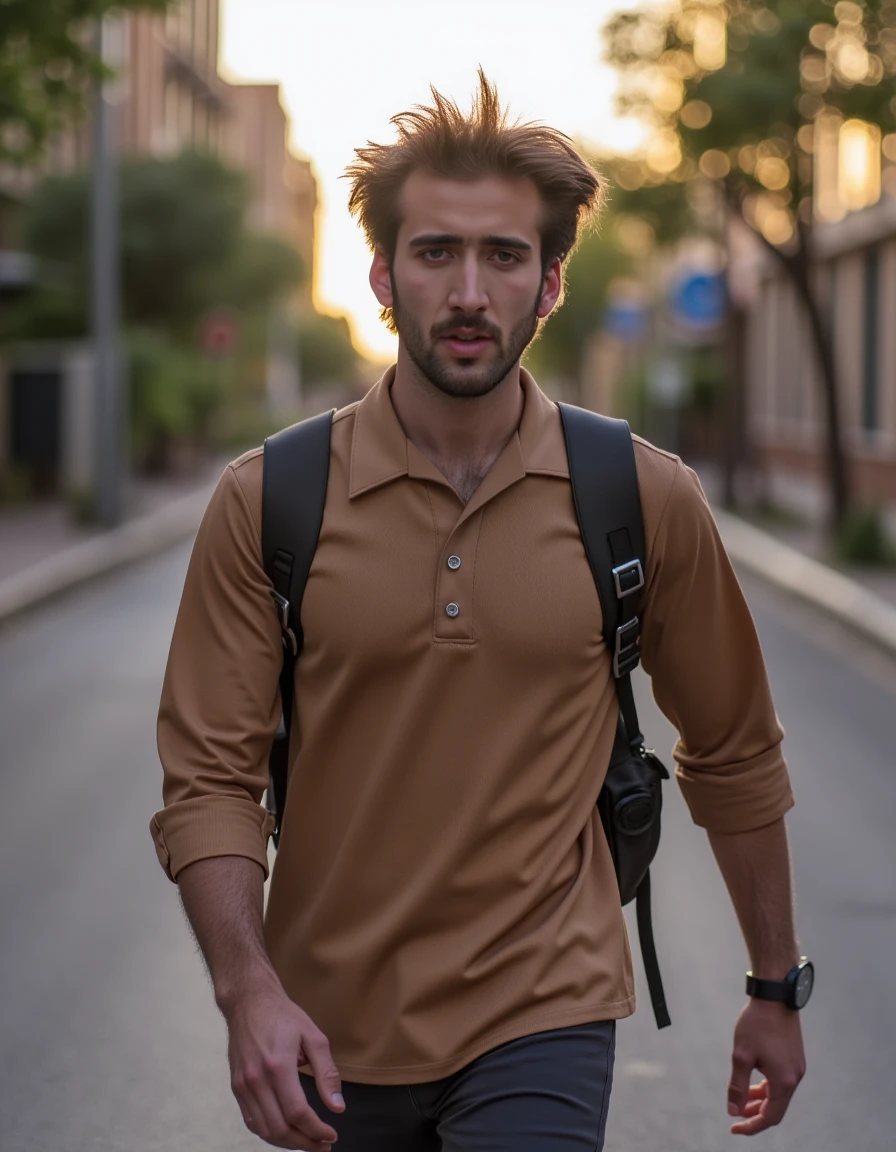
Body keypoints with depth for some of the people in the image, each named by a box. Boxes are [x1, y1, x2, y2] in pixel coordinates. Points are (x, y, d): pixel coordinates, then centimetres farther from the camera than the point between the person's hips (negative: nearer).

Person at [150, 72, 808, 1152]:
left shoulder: (649, 501, -4)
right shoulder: (266, 503, -6)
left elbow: (734, 758, 8)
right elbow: (208, 777, -6)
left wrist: (777, 989, 13)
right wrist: (248, 989, -20)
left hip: (543, 1025, -1)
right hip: (328, 1033, 1)